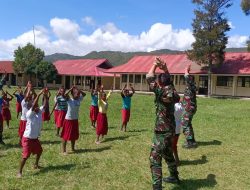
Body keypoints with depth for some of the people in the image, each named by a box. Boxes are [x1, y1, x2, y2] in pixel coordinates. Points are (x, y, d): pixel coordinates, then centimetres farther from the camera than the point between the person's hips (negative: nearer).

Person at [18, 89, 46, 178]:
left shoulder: (40, 112, -1)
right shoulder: (29, 114, -20)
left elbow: (44, 105, -3)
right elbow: (33, 105, -35)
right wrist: (39, 95, -38)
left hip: (35, 138, 8)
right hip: (27, 138, -8)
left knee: (39, 151, 24)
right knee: (25, 156, -8)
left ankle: (36, 165, 44)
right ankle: (20, 172, 5)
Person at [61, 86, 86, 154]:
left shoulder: (79, 100, 0)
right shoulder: (69, 100, -16)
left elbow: (84, 94, 11)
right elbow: (65, 95, -35)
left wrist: (78, 89, -3)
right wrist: (71, 89, -25)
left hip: (75, 120, 7)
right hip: (68, 120, -6)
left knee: (74, 135, 17)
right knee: (65, 136, 2)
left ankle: (73, 148, 33)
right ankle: (64, 150, 11)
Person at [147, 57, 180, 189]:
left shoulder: (162, 93, -21)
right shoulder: (171, 91, 1)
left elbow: (149, 78, -17)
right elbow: (168, 79, 20)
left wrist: (155, 65, -5)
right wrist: (165, 68, 11)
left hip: (162, 131, -9)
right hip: (169, 130, 9)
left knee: (155, 159, -4)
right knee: (168, 155, 27)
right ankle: (174, 177, 44)